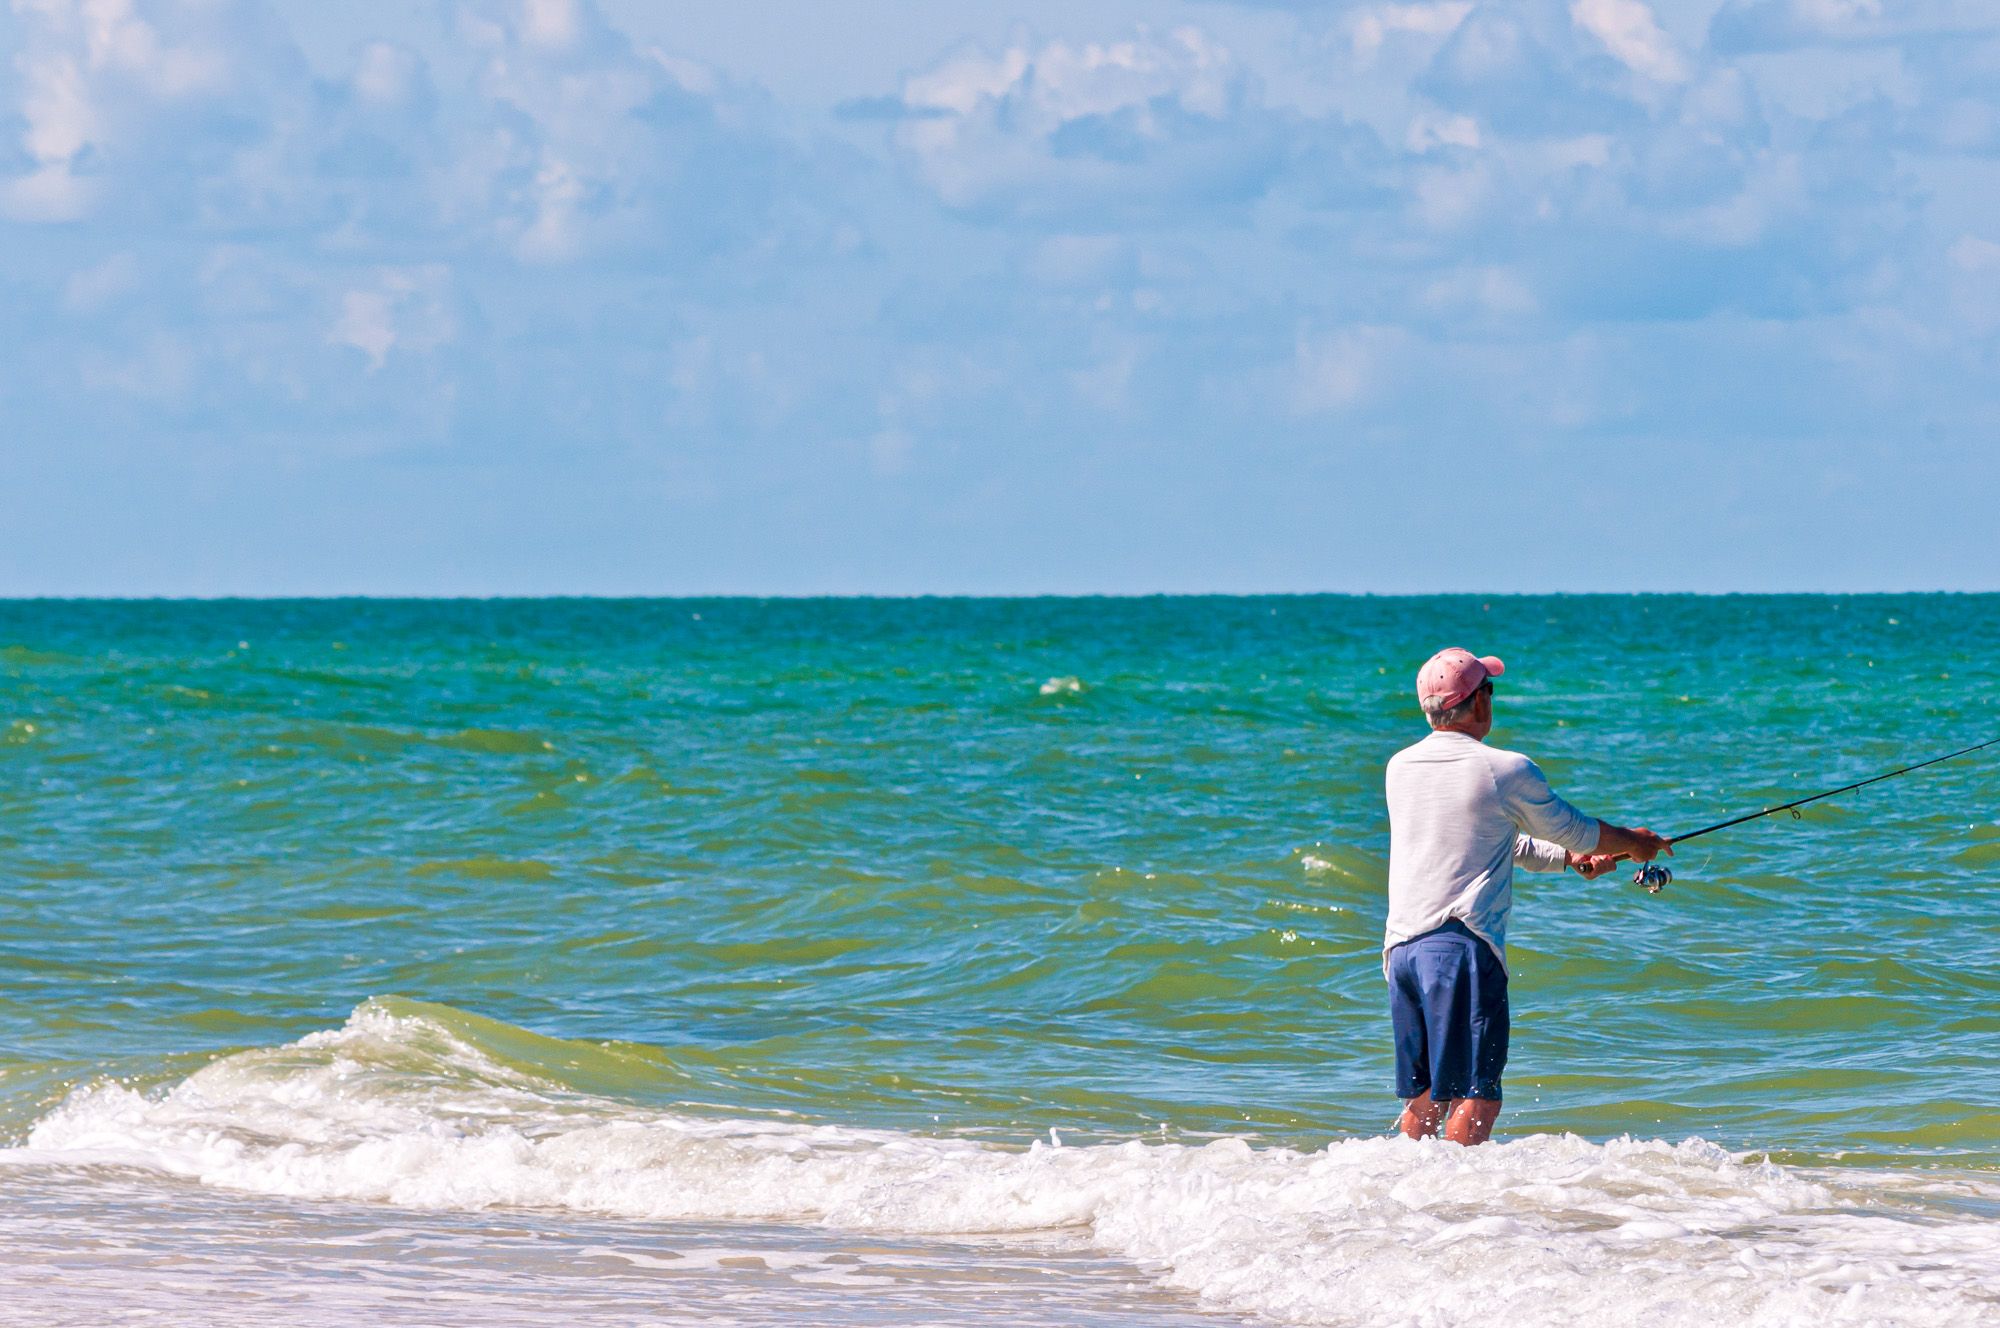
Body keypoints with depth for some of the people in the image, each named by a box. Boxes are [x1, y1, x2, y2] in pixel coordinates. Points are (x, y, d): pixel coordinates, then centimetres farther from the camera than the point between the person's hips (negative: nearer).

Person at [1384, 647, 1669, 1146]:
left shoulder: (1400, 768, 15)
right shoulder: (1506, 771, -5)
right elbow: (1573, 829, 10)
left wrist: (1569, 856, 34)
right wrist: (1634, 843, 30)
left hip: (1401, 946, 7)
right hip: (1463, 946, -7)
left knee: (1422, 1098, 13)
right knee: (1475, 1097, -7)